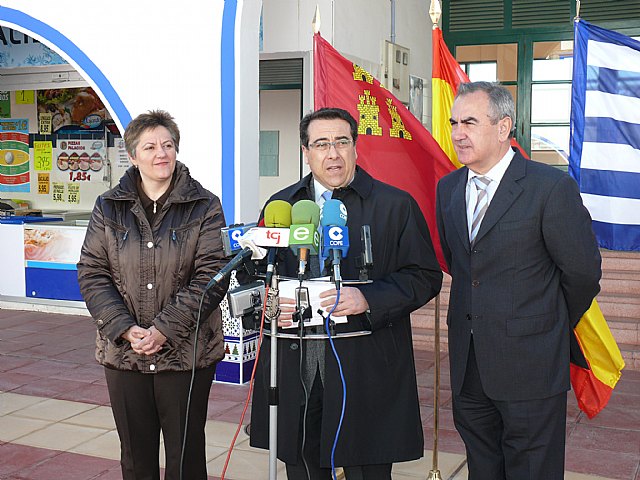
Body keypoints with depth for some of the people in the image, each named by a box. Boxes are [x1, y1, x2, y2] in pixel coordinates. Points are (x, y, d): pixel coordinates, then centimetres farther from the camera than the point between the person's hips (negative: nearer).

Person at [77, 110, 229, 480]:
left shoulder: (204, 207, -2)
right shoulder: (109, 207, 5)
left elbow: (211, 276, -9)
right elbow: (92, 273, 1)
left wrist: (165, 329, -17)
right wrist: (125, 329, -12)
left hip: (186, 352, -2)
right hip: (123, 351, 3)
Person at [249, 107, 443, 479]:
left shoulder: (396, 204, 2)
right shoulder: (280, 205, 12)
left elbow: (426, 277, -1)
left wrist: (368, 299, -16)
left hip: (367, 369, -3)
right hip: (294, 370, 3)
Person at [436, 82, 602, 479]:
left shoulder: (552, 187, -14)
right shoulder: (448, 188, 7)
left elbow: (583, 273, -7)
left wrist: (553, 328, 6)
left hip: (528, 366, -6)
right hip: (467, 367, 6)